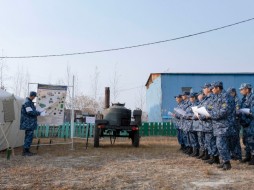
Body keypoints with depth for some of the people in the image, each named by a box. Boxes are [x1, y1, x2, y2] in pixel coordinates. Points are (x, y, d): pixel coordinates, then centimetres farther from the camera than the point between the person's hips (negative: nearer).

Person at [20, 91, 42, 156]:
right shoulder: (27, 102, -17)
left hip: (30, 123, 11)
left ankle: (27, 151, 20)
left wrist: (37, 112, 5)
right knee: (29, 136, -8)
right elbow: (30, 112, -22)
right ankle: (25, 151, -3)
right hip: (28, 123, -11)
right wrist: (39, 113, -14)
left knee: (28, 136, 14)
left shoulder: (30, 102, 15)